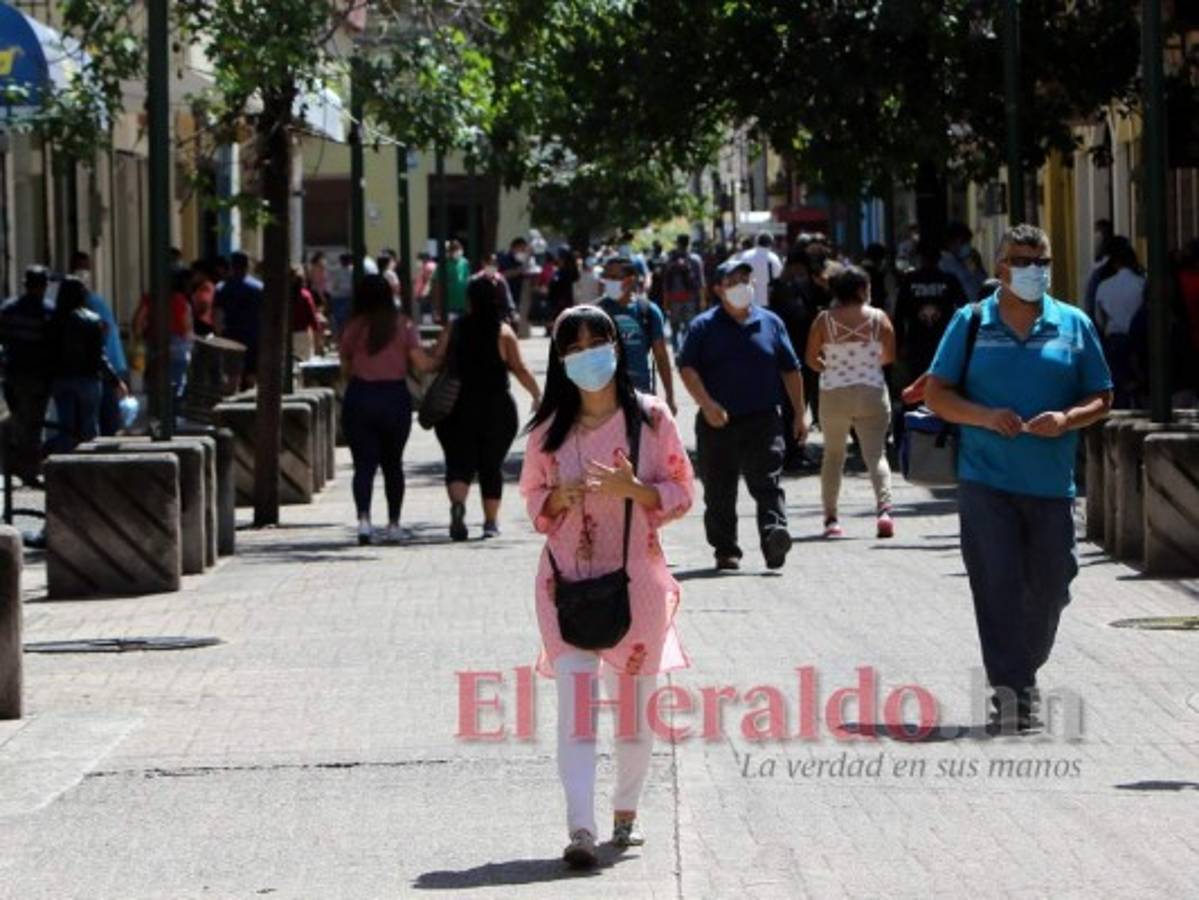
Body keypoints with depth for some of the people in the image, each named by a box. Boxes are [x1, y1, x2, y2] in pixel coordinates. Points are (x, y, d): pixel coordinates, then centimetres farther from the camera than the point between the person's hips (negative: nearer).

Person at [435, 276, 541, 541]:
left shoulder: (454, 330, 0)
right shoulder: (503, 332, -4)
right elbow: (520, 370, -7)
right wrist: (537, 395, 4)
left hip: (458, 408, 0)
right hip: (496, 407, 0)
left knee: (459, 462, 1)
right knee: (492, 465, 12)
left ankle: (457, 503, -28)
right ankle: (491, 522, 14)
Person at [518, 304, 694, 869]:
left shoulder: (651, 418, 0)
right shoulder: (548, 429, 4)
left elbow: (682, 493, 2)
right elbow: (532, 496, 13)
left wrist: (633, 489, -17)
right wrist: (559, 497, -10)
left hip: (637, 579, 0)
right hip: (568, 582, 0)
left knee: (635, 705, 9)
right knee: (575, 704, -12)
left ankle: (626, 815, 29)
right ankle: (580, 830, -20)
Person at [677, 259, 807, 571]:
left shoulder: (770, 323, 11)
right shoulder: (704, 326, 4)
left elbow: (791, 370, 15)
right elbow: (687, 368, -3)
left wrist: (799, 415, 12)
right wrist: (707, 404, -17)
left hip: (762, 420, 0)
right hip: (717, 423, 0)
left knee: (767, 483, -14)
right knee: (719, 492, 6)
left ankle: (775, 534, -27)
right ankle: (726, 550, 15)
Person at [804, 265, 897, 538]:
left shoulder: (824, 320, -4)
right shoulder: (878, 318, -3)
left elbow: (810, 358, 0)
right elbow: (890, 356, 3)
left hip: (834, 393, 1)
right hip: (872, 391, -1)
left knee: (833, 454, 16)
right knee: (876, 453, -2)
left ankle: (830, 517, 14)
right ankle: (883, 508, -23)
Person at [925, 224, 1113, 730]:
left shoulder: (1074, 325, 8)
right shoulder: (971, 323, 5)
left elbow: (1101, 398, 10)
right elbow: (937, 394, 5)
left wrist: (1067, 420, -12)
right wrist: (985, 417, -13)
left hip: (1052, 482, 2)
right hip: (987, 480, -2)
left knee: (1050, 584, 6)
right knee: (998, 584, -8)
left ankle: (1023, 672, 28)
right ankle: (1011, 690, -6)